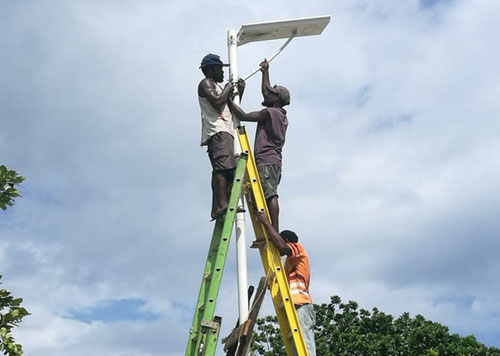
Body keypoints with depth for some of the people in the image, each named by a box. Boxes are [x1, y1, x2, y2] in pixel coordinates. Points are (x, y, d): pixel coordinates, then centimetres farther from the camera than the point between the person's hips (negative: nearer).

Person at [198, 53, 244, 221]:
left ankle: (217, 208, -10)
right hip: (218, 131, -10)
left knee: (224, 170, -2)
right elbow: (217, 102, -13)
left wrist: (239, 92, 25)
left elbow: (231, 108, 36)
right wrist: (227, 89, 4)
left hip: (225, 131, 10)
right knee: (223, 167, -24)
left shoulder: (216, 87, 35)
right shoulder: (206, 83, 5)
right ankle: (222, 204, -35)